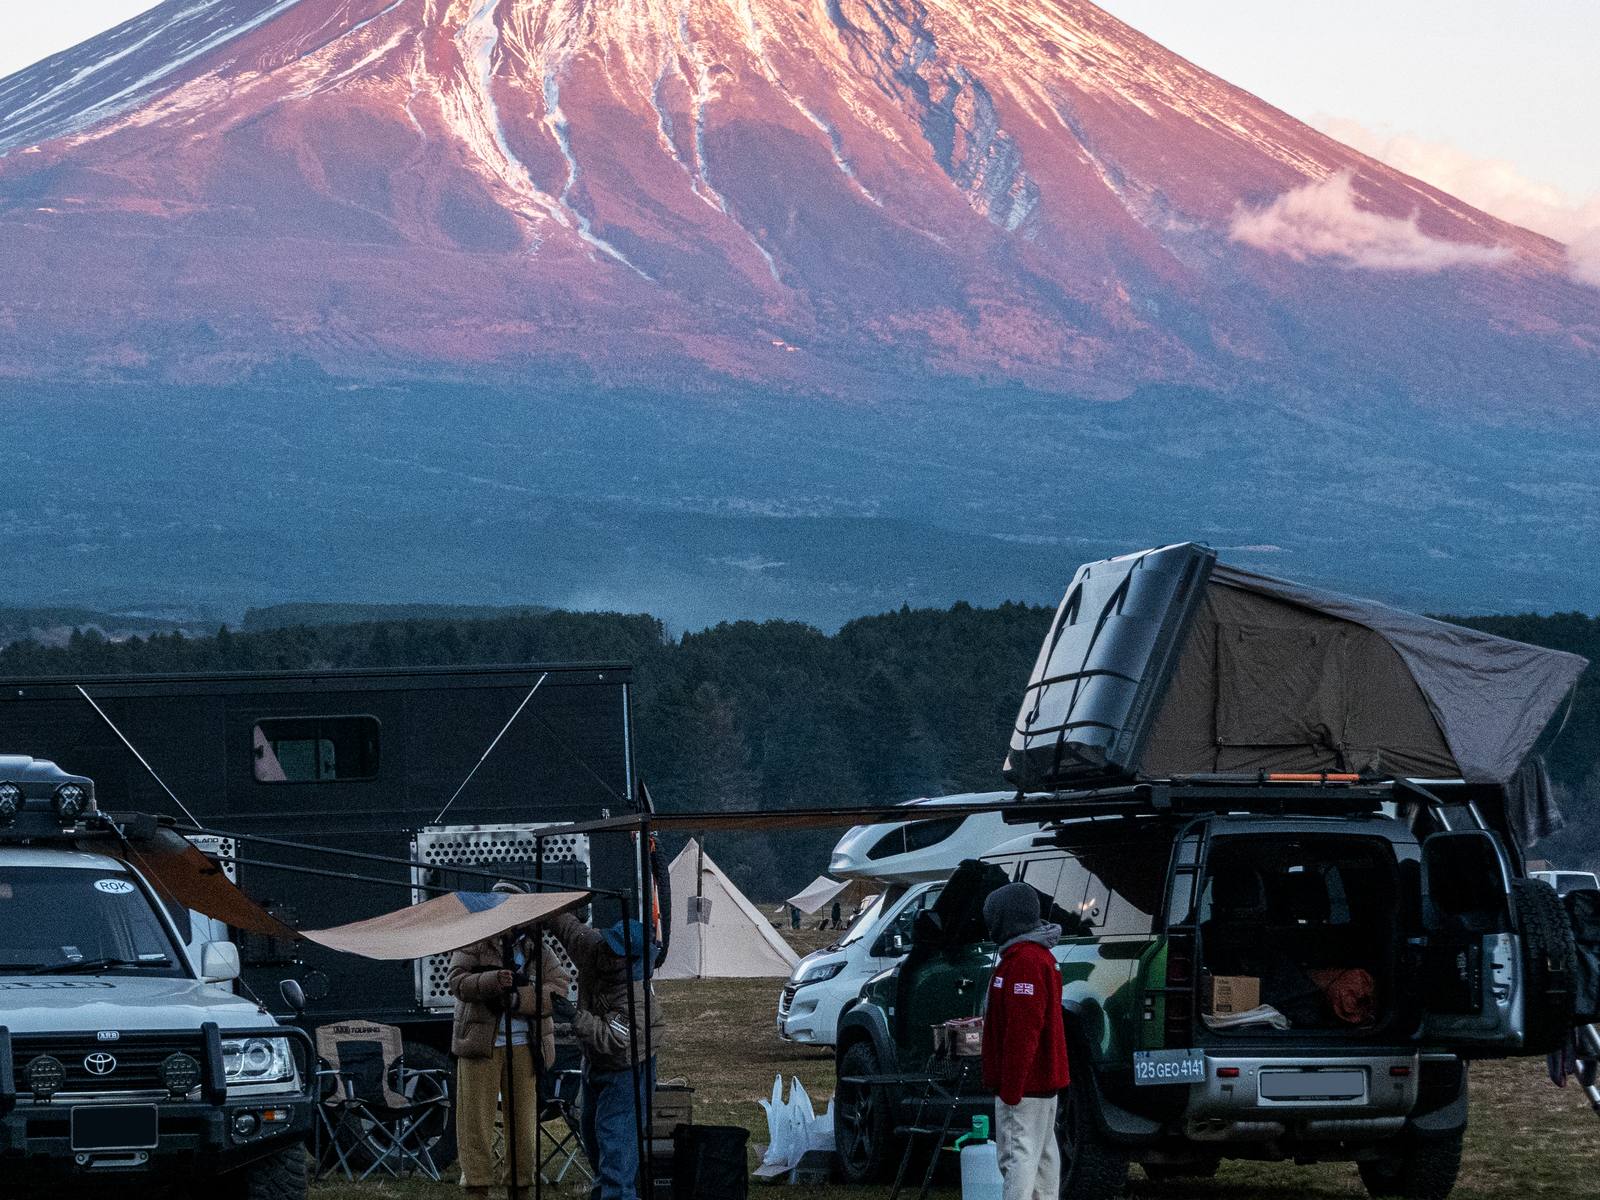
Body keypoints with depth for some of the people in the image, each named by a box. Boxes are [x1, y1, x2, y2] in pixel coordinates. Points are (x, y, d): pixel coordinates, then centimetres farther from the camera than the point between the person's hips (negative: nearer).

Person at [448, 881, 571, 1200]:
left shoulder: (536, 947, 6)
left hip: (524, 1045, 2)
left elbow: (559, 988, -5)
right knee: (476, 1119, -4)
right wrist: (493, 981, -28)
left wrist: (518, 998, -18)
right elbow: (458, 981, -10)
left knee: (523, 1120, 6)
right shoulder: (473, 942, 2)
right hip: (480, 1041, -2)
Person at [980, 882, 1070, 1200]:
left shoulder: (1024, 961, -18)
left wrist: (1010, 1088, -23)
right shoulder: (1040, 955, 17)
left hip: (1024, 1084, -11)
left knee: (1018, 1154, -14)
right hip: (1045, 1079, 11)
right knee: (1043, 1151, 13)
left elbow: (1022, 1032, -24)